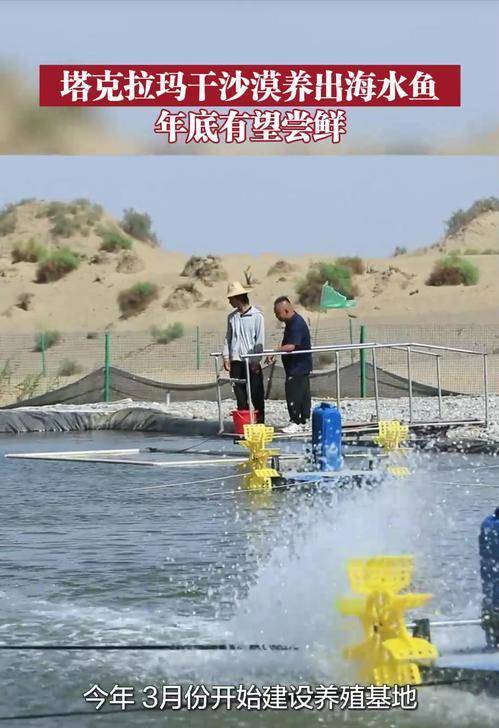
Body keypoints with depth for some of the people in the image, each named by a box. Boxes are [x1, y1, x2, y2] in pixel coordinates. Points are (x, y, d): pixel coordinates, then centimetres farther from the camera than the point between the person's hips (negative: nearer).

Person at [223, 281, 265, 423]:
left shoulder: (257, 315, -4)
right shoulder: (232, 317, 12)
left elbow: (260, 340, -6)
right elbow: (228, 338, 16)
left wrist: (256, 360, -11)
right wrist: (226, 357, 5)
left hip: (252, 362, -5)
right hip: (235, 360, 5)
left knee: (256, 393, -2)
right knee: (240, 394, 5)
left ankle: (260, 421, 6)